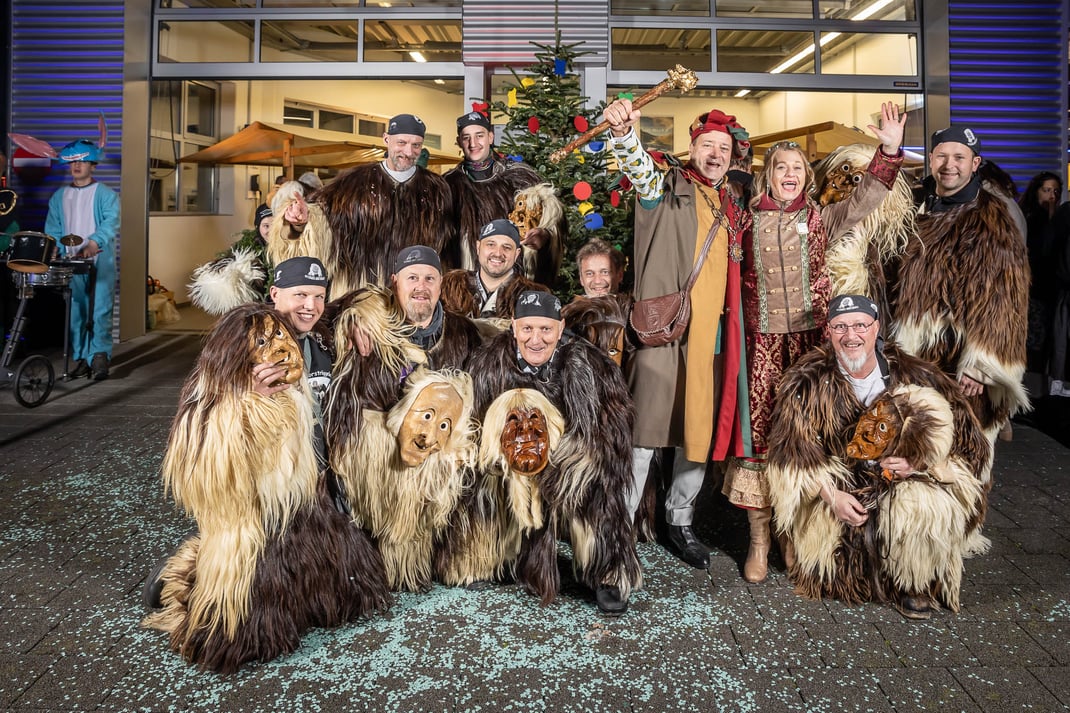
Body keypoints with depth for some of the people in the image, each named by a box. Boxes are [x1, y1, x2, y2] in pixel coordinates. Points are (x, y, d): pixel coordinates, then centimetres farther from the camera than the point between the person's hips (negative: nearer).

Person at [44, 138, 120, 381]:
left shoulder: (106, 195, 2)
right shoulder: (59, 197, 16)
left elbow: (111, 222, -13)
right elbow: (52, 229, 14)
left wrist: (94, 244, -29)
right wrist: (58, 251, -4)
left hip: (100, 263, -4)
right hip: (71, 263, 5)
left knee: (99, 311, -10)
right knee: (75, 312, 5)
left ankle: (99, 356, -8)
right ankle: (81, 358, 10)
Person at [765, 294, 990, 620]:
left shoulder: (914, 376, -10)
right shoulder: (808, 380, -12)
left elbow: (968, 443, -3)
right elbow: (791, 448, -11)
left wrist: (919, 462, -21)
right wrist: (831, 495, -23)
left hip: (902, 485, 0)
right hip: (835, 486, 0)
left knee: (932, 504, -29)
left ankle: (914, 586, -2)